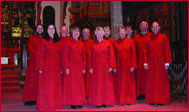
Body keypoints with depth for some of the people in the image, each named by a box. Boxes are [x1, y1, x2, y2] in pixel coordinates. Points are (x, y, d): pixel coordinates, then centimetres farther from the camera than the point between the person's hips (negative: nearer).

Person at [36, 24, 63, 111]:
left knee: (56, 87, 8)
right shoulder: (44, 41, -2)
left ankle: (55, 104, 18)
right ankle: (46, 105, 10)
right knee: (46, 86, 1)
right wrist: (40, 68, -11)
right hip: (46, 67, -5)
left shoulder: (57, 42, 12)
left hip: (56, 68, 5)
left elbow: (59, 56, 12)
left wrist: (60, 68, 8)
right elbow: (40, 56, -5)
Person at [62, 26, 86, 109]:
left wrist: (84, 68, 5)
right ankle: (72, 102, 10)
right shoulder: (68, 43, -3)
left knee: (80, 84, 7)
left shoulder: (81, 44, 9)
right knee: (72, 84, 1)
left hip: (80, 67, 4)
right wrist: (66, 67, -13)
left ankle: (79, 102, 17)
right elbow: (65, 56, -6)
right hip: (71, 67, -4)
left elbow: (84, 57, 10)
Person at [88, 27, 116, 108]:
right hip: (96, 67, 1)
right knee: (96, 85, 3)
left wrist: (111, 66, -8)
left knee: (106, 84, 3)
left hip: (105, 67, -1)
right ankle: (97, 102, 11)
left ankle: (105, 101, 13)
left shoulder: (108, 43, 2)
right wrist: (90, 67, -2)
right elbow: (90, 57, 5)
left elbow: (111, 55, -1)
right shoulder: (93, 45, 5)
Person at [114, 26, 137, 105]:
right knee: (119, 83, 5)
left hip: (128, 65, -1)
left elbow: (133, 54, -3)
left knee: (128, 82, 4)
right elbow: (115, 55, 5)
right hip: (119, 65, 2)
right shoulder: (116, 43, 5)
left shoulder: (130, 41, 0)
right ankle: (120, 99, 14)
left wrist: (133, 66, -9)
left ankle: (129, 100, 14)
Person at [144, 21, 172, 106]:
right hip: (151, 63, 3)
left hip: (161, 63, -3)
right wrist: (145, 62, 0)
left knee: (161, 81, 2)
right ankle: (152, 100, 13)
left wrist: (167, 62, -9)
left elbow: (167, 50, -3)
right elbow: (146, 51, 8)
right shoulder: (148, 38, 8)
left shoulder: (164, 37, 0)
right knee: (151, 81, 4)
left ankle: (162, 100, 11)